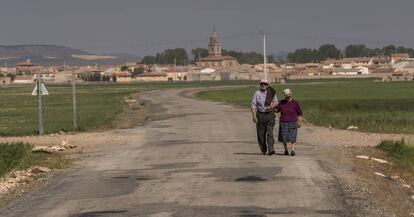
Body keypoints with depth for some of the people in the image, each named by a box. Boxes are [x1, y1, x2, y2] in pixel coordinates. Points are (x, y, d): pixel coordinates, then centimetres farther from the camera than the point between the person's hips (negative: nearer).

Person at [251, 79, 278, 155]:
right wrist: (254, 116, -11)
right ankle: (263, 149, 25)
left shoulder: (272, 92, 3)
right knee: (261, 133, 6)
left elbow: (276, 102, 9)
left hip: (270, 114, -1)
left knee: (270, 132, -12)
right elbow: (253, 105, -1)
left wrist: (272, 106, -15)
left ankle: (271, 149, -20)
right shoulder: (257, 93, 2)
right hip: (260, 114, 1)